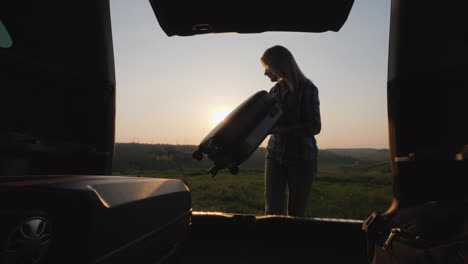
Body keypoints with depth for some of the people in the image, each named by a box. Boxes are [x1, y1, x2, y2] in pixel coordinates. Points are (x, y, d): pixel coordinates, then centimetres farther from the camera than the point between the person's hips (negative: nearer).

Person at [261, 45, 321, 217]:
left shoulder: (307, 88, -6)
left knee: (296, 212, 4)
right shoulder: (274, 91, 10)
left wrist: (279, 130, -20)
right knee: (272, 210, -1)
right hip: (275, 155, 4)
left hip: (302, 157, -4)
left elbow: (314, 127, -13)